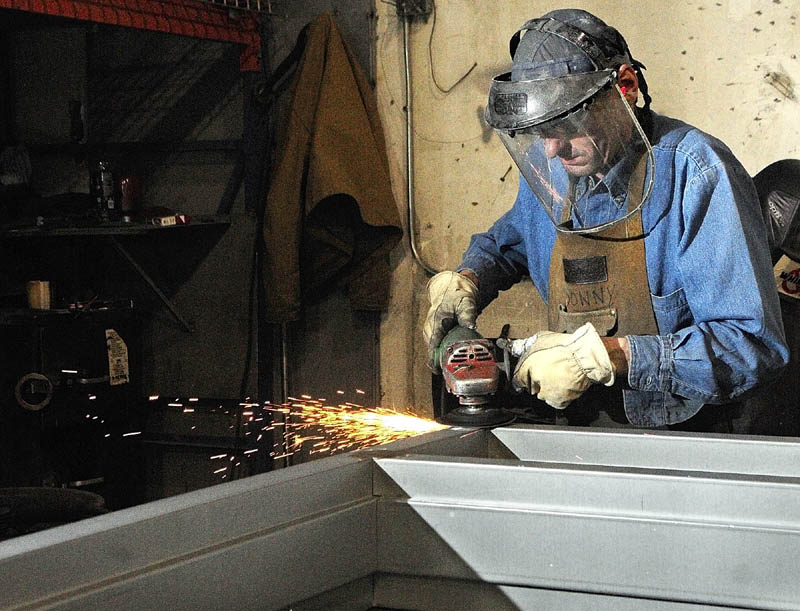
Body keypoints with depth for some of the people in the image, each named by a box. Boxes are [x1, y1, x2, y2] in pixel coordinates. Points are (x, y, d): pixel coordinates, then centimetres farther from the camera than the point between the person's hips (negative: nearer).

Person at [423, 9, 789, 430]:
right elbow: (505, 243, 27)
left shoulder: (695, 174, -16)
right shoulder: (550, 170, 4)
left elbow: (754, 347, -21)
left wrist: (605, 355, -26)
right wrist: (465, 281, 5)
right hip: (585, 433, 7)